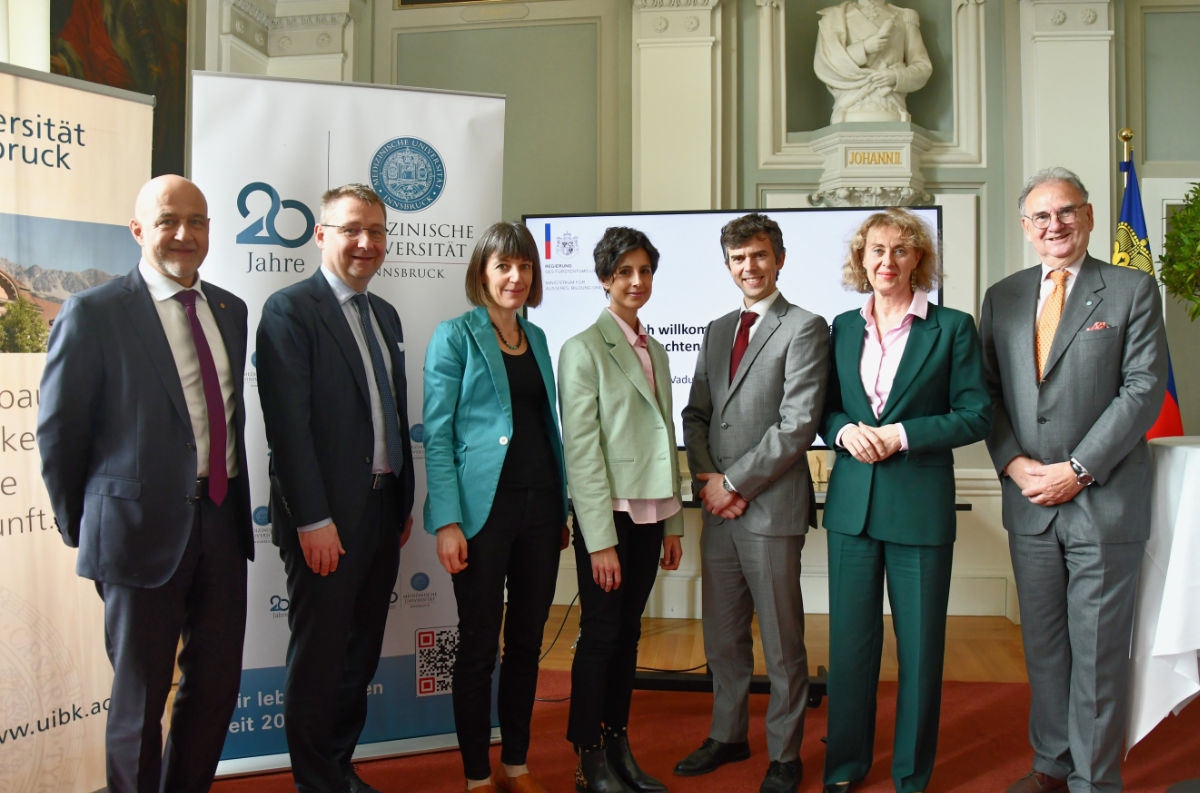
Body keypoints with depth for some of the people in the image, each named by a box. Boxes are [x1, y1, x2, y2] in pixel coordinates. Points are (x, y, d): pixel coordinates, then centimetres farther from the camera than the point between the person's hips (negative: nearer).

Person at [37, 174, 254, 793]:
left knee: (216, 685, 15)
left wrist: (231, 499, 11)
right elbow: (58, 433, -5)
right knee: (139, 696, 10)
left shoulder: (229, 310, 9)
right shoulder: (94, 313, -9)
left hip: (222, 523, 6)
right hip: (144, 529, -5)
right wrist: (81, 527, 1)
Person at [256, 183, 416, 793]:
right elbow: (288, 425, -16)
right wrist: (313, 520, -19)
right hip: (325, 519, -7)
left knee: (361, 651, 15)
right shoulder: (290, 310, -9)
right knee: (319, 656, 5)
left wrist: (405, 502, 15)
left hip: (382, 511, 7)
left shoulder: (384, 315, 15)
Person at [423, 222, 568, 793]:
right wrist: (447, 521, -15)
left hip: (540, 508, 6)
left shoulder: (536, 338, 14)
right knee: (478, 645, 3)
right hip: (484, 509, -5)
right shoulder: (455, 336, -3)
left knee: (527, 641, 12)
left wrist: (561, 510, 14)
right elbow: (437, 434, -7)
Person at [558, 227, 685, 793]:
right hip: (608, 513, -6)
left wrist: (673, 522, 14)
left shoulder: (654, 351, 15)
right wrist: (601, 539, -15)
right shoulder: (583, 349, -7)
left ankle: (619, 747, 23)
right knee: (600, 634, 1)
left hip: (650, 513, 6)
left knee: (628, 633, 12)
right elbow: (581, 450, -12)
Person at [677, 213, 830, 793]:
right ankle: (727, 735, 33)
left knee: (781, 643, 5)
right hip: (718, 507, 6)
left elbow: (798, 424, -13)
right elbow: (696, 413, 15)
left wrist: (734, 482, -12)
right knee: (722, 636, 17)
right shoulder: (717, 331, 16)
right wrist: (706, 481, -1)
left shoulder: (805, 328, -6)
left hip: (771, 508, -6)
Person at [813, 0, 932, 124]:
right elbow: (823, 67, -1)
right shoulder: (834, 16, 12)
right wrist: (864, 48, -13)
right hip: (850, 112, -1)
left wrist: (896, 76, -8)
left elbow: (923, 67, 13)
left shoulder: (905, 18, 17)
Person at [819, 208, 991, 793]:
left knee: (919, 645, 7)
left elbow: (977, 414, -4)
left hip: (920, 504, -3)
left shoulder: (952, 327, -1)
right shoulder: (844, 327, 10)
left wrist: (901, 434, -14)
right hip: (852, 502, 3)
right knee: (849, 640, 10)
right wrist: (845, 431, -7)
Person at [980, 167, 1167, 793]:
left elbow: (1144, 389, -8)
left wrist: (1077, 470, -14)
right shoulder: (1002, 298, 10)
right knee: (1042, 645, 14)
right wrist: (1012, 462, -6)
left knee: (1098, 650, 4)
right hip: (1029, 503, 4)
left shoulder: (1133, 290, -1)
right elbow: (987, 392, 9)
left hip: (1103, 502, -4)